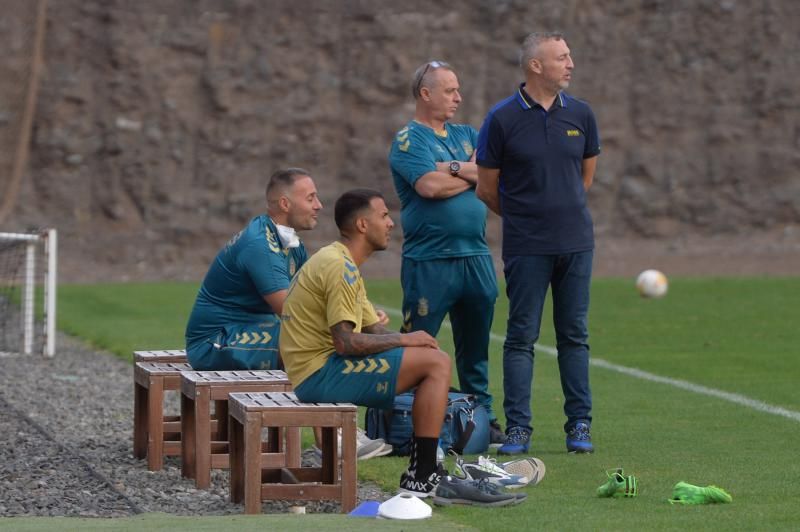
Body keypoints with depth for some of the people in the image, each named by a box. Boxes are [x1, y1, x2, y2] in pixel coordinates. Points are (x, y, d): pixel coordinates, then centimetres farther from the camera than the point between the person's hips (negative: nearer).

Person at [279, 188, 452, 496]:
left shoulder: (341, 263, 20)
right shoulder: (340, 266, -15)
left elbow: (375, 330, 21)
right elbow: (345, 342, -22)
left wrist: (411, 342, 2)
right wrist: (405, 340, -10)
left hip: (313, 375, 11)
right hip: (320, 375, -11)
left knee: (432, 361, 20)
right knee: (437, 362, -14)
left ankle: (421, 468, 16)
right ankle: (423, 476, -14)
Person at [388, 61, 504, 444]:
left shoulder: (466, 135, 18)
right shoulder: (408, 140, -3)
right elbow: (429, 185, -19)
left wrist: (455, 168, -11)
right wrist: (473, 175, -3)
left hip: (475, 255, 6)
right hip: (429, 259, -6)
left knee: (475, 343, 12)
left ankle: (482, 413, 18)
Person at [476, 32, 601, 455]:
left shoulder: (580, 114, 4)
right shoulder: (503, 118, -6)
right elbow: (486, 188, 2)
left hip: (576, 242, 3)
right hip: (527, 246, -3)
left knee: (574, 335, 6)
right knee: (521, 336, -1)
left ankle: (579, 425, 11)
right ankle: (518, 428, 2)